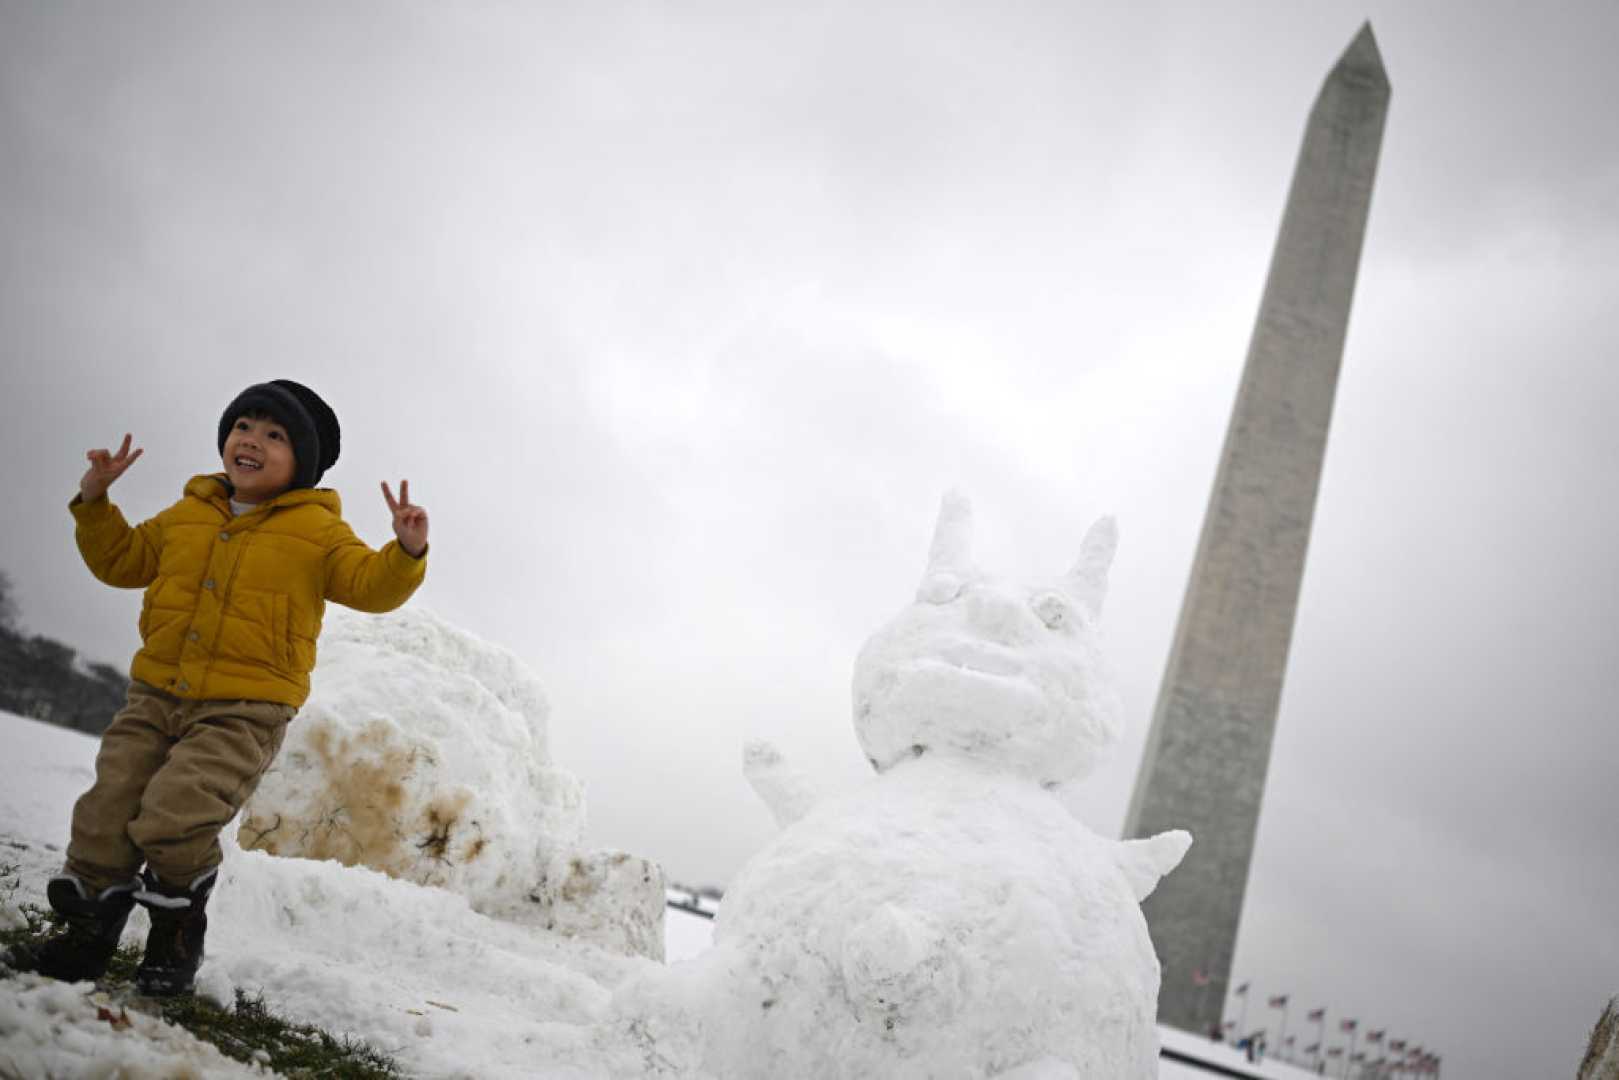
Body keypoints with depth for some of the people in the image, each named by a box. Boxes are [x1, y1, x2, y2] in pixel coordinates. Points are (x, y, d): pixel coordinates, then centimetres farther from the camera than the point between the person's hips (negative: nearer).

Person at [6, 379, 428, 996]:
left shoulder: (317, 532, 0)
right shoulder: (186, 517, 13)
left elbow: (372, 586, -8)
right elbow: (121, 560, 25)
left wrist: (406, 553, -27)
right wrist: (95, 502, 13)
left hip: (244, 713, -5)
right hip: (155, 697, 5)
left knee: (173, 818, -19)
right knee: (105, 817, 2)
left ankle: (177, 939, 7)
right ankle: (87, 937, 21)